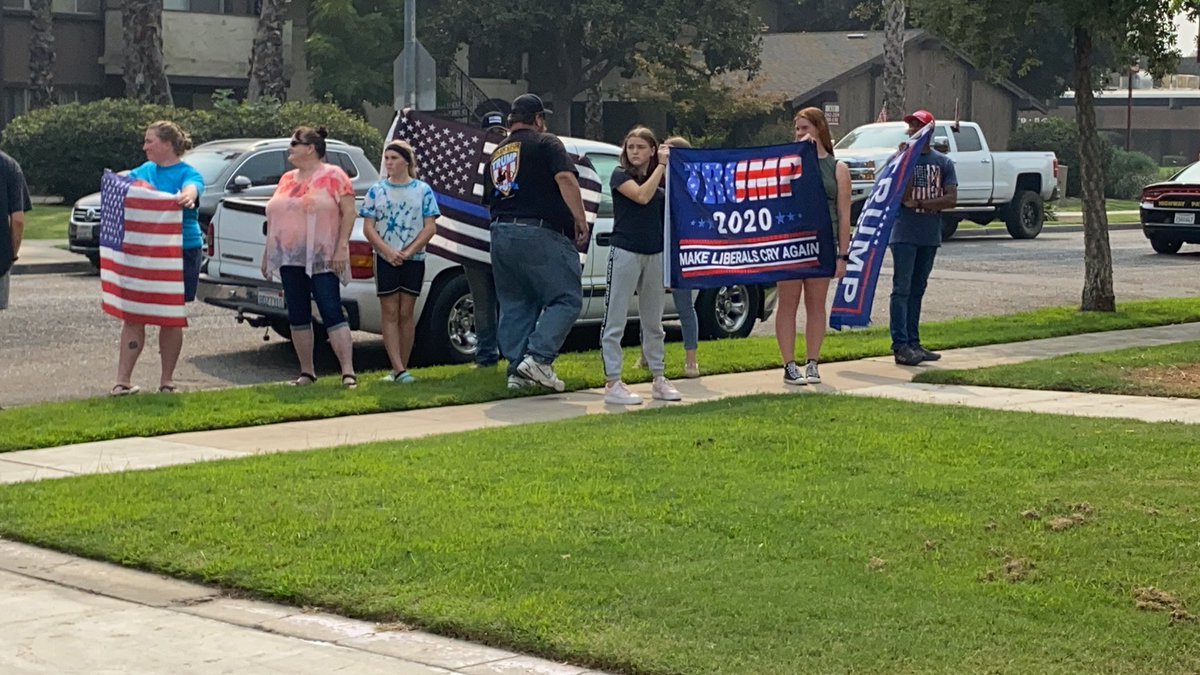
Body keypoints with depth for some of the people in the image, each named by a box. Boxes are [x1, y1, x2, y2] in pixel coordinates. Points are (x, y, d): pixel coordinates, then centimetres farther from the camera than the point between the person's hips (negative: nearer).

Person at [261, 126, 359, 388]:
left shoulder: (333, 176, -3)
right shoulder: (287, 179, 16)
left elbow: (349, 212, -8)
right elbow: (273, 218, 19)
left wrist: (341, 248, -16)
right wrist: (267, 253, 15)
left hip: (323, 259, -7)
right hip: (290, 259, 7)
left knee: (331, 312, -11)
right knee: (297, 316, 7)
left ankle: (348, 372, -14)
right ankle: (306, 372, 15)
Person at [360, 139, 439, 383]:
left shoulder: (423, 190, 4)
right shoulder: (376, 191, 6)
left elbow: (430, 227, -1)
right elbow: (368, 228, 1)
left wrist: (408, 252, -13)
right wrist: (388, 252, -13)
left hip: (413, 259, 0)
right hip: (385, 260, 1)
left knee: (406, 313, 2)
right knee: (389, 312, -5)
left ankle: (400, 368, 6)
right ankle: (399, 369, -9)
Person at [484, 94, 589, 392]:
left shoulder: (496, 153, 20)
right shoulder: (546, 143, -1)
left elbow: (489, 197, 22)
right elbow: (565, 179, -15)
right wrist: (580, 219, -12)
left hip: (500, 233, 7)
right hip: (539, 233, -7)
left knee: (514, 305, 12)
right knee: (567, 299, -2)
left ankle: (517, 371, 9)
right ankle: (538, 357, -16)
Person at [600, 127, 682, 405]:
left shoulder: (661, 183, 13)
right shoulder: (620, 175, -2)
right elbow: (642, 196, -19)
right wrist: (662, 166, -13)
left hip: (655, 255, 6)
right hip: (625, 253, -6)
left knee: (653, 322, 14)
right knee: (615, 321, -6)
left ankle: (659, 380, 22)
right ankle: (613, 384, -5)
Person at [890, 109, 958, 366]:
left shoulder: (943, 162, 7)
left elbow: (951, 199, -4)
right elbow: (903, 195, -11)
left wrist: (919, 204, -12)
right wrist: (906, 161, -18)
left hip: (930, 236, 4)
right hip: (904, 235, -4)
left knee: (917, 290, 9)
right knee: (902, 289, -7)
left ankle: (913, 343, 13)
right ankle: (900, 345, -9)